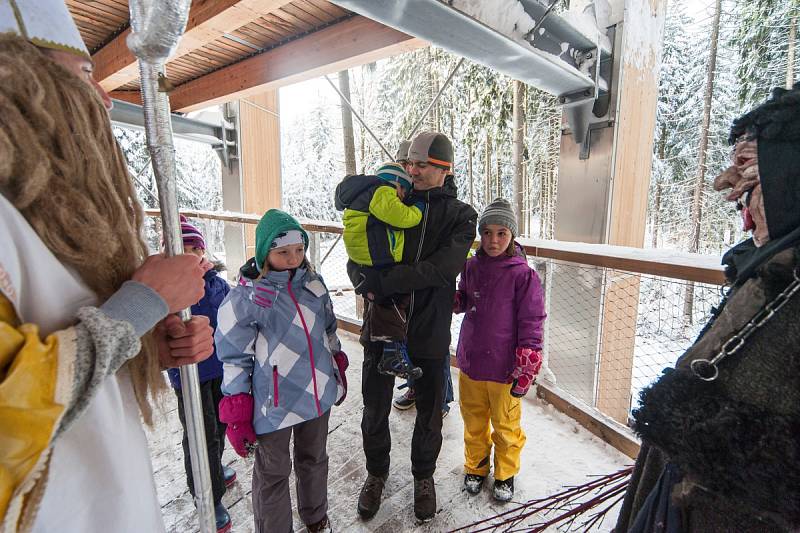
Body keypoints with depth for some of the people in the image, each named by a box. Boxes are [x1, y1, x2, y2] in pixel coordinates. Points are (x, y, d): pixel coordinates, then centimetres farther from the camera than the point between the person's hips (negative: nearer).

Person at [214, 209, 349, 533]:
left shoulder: (313, 283, -2)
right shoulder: (246, 297, -17)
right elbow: (234, 359, -11)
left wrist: (339, 371, 16)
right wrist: (237, 415, -9)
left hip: (318, 394, 5)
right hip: (274, 405, -5)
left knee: (314, 460, 25)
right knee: (273, 474, 16)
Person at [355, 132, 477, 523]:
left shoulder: (460, 215, -5)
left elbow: (441, 268, -20)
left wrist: (385, 282, -26)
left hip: (429, 331, -1)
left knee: (429, 415, 17)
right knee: (375, 410, 16)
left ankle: (423, 476, 44)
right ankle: (376, 472, 43)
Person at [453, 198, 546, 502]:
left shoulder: (523, 275, -15)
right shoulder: (471, 267, -1)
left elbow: (531, 326, -13)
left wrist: (525, 372, -13)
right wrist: (449, 300, -7)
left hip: (504, 369, -4)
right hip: (470, 363, 4)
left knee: (505, 427, 18)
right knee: (474, 423, 22)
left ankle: (505, 474, 42)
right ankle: (475, 467, 45)